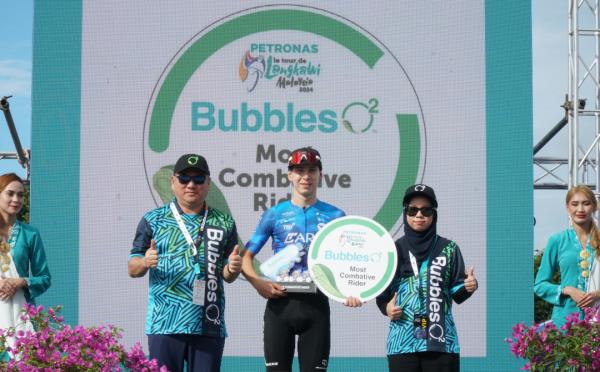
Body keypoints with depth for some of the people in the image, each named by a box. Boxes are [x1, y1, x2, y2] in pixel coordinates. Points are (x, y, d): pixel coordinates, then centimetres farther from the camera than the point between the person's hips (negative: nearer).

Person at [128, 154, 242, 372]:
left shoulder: (224, 224, 10)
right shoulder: (153, 220, 6)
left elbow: (227, 276, 14)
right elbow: (132, 269, 6)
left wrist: (233, 269, -10)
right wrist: (145, 262, -17)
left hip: (209, 326, 2)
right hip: (164, 325, -2)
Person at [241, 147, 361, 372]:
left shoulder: (334, 216, 6)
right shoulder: (275, 214, 5)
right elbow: (246, 256, 6)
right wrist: (259, 283, -13)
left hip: (316, 304, 0)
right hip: (280, 303, 0)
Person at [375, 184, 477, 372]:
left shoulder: (448, 249, 7)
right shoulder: (394, 250, 8)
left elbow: (457, 293, 5)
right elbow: (383, 293, 12)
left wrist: (468, 287, -16)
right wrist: (386, 307, -9)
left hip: (441, 340, -1)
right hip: (403, 341, 1)